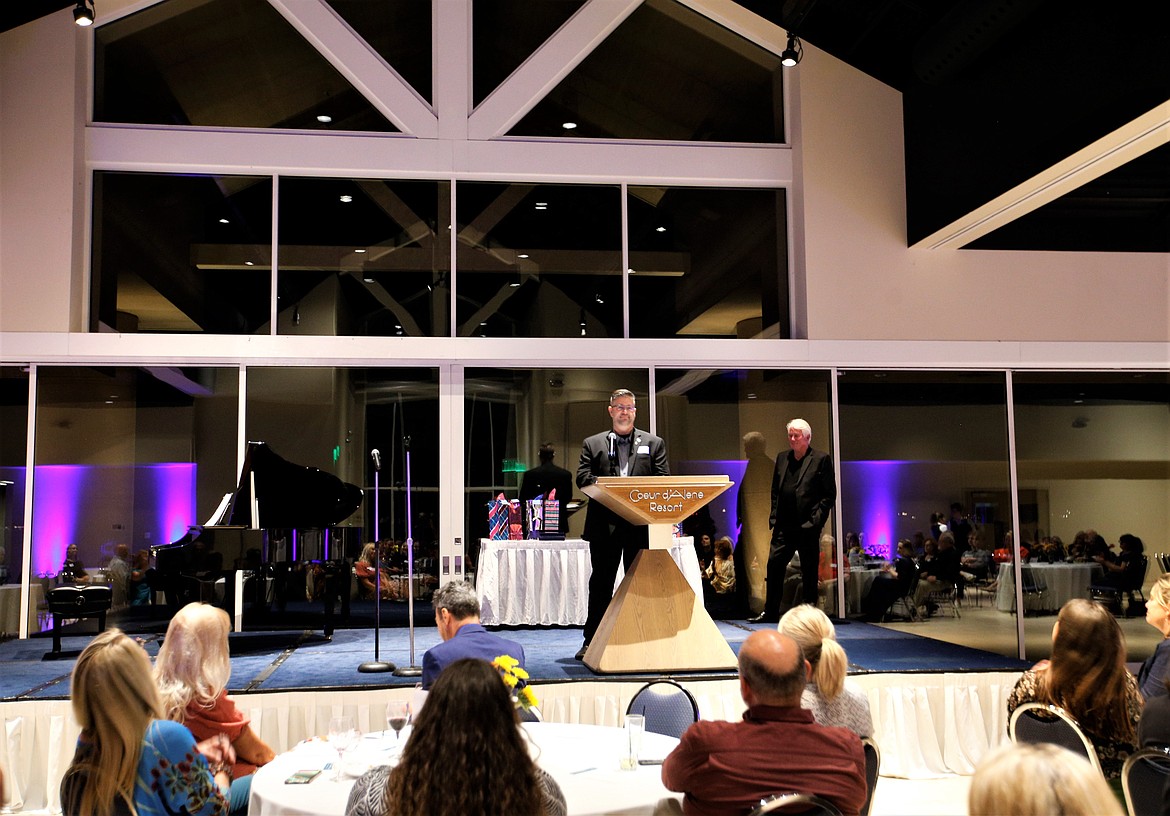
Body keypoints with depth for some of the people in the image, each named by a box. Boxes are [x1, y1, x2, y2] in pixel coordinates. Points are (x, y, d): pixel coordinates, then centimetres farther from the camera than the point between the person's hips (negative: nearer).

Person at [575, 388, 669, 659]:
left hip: (641, 523, 1)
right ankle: (592, 641, 11)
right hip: (605, 524, 0)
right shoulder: (592, 444, 11)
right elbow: (582, 477, -1)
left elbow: (664, 480, 3)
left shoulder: (654, 443, 12)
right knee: (601, 583, 5)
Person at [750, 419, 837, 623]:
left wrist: (815, 519, -11)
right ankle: (770, 612, 9)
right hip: (784, 526, 5)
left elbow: (829, 494, -3)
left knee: (809, 572, 3)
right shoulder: (782, 460, 14)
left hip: (808, 527, -5)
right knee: (774, 564, 2)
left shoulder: (821, 459, -1)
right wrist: (774, 518, 7)